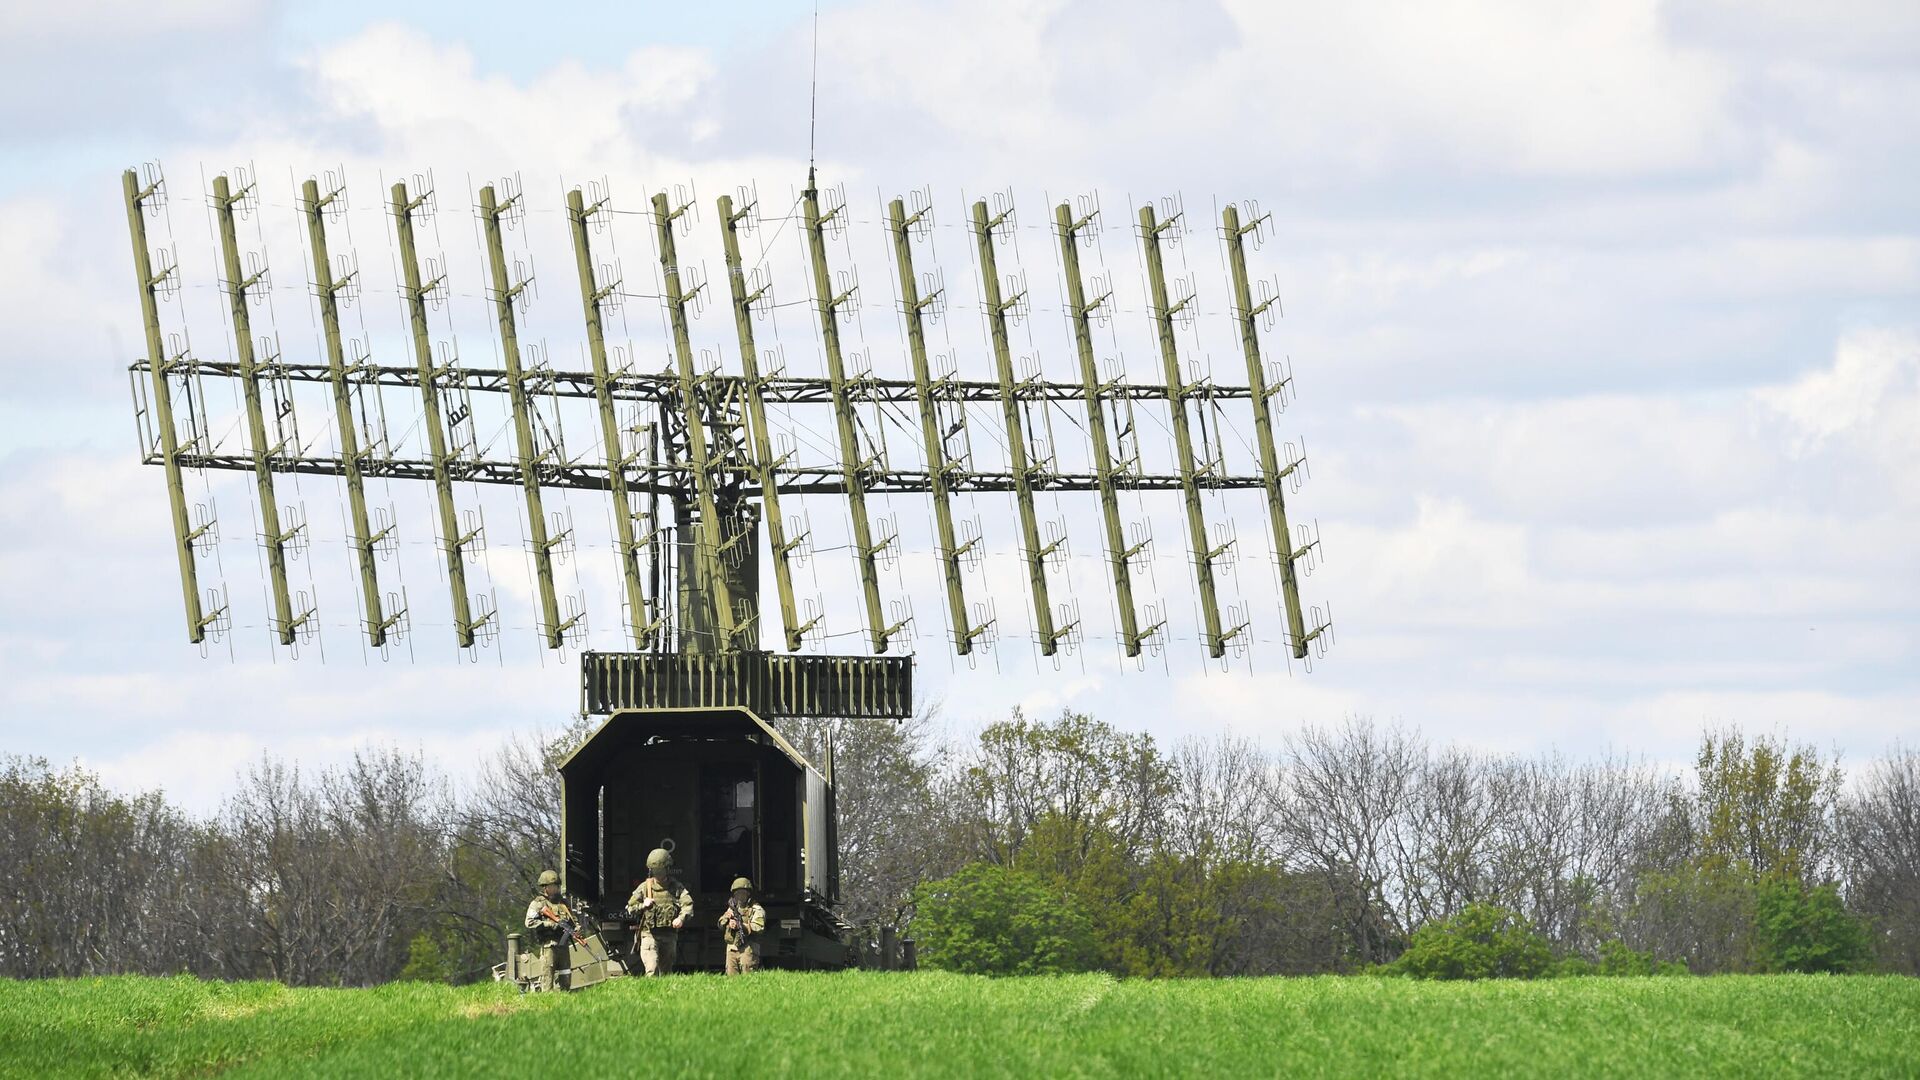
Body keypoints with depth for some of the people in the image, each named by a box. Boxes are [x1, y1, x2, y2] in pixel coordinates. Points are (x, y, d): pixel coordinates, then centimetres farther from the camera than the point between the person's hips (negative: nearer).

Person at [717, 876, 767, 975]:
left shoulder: (756, 909, 1)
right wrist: (727, 917, -5)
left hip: (748, 949, -6)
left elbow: (758, 928, -12)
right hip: (732, 948, 6)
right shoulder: (732, 908, 21)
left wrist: (740, 926, -21)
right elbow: (721, 925, 18)